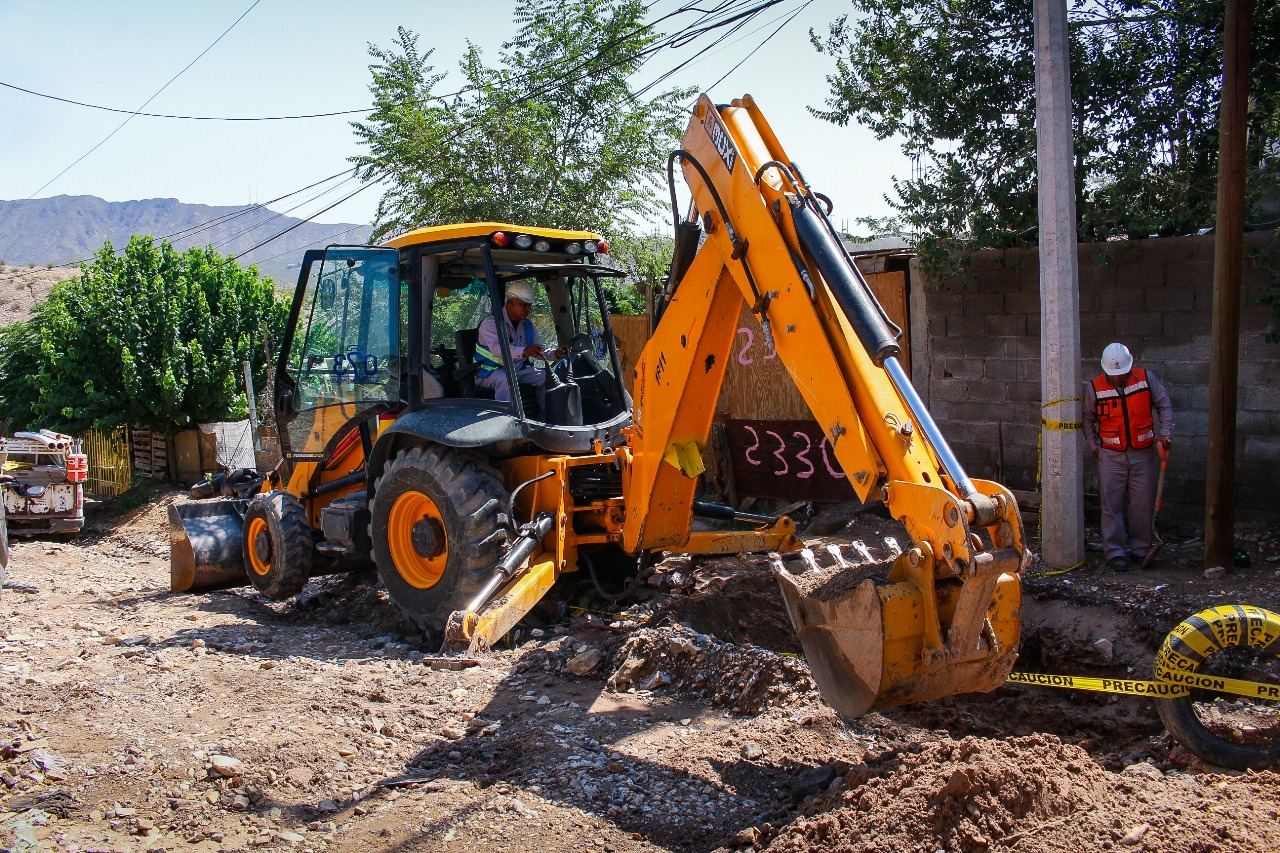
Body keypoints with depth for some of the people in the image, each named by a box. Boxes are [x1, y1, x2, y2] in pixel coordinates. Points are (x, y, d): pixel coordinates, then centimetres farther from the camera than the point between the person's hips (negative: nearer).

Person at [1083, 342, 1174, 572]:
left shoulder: (1146, 379, -2)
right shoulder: (1094, 388, -4)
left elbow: (1164, 406, 7)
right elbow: (1088, 419, 8)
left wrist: (1165, 432, -6)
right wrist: (1094, 445, 0)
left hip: (1143, 454, 1)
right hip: (1111, 456, -1)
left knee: (1143, 504, 6)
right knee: (1112, 505, -3)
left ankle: (1140, 549, 19)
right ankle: (1115, 552, 3)